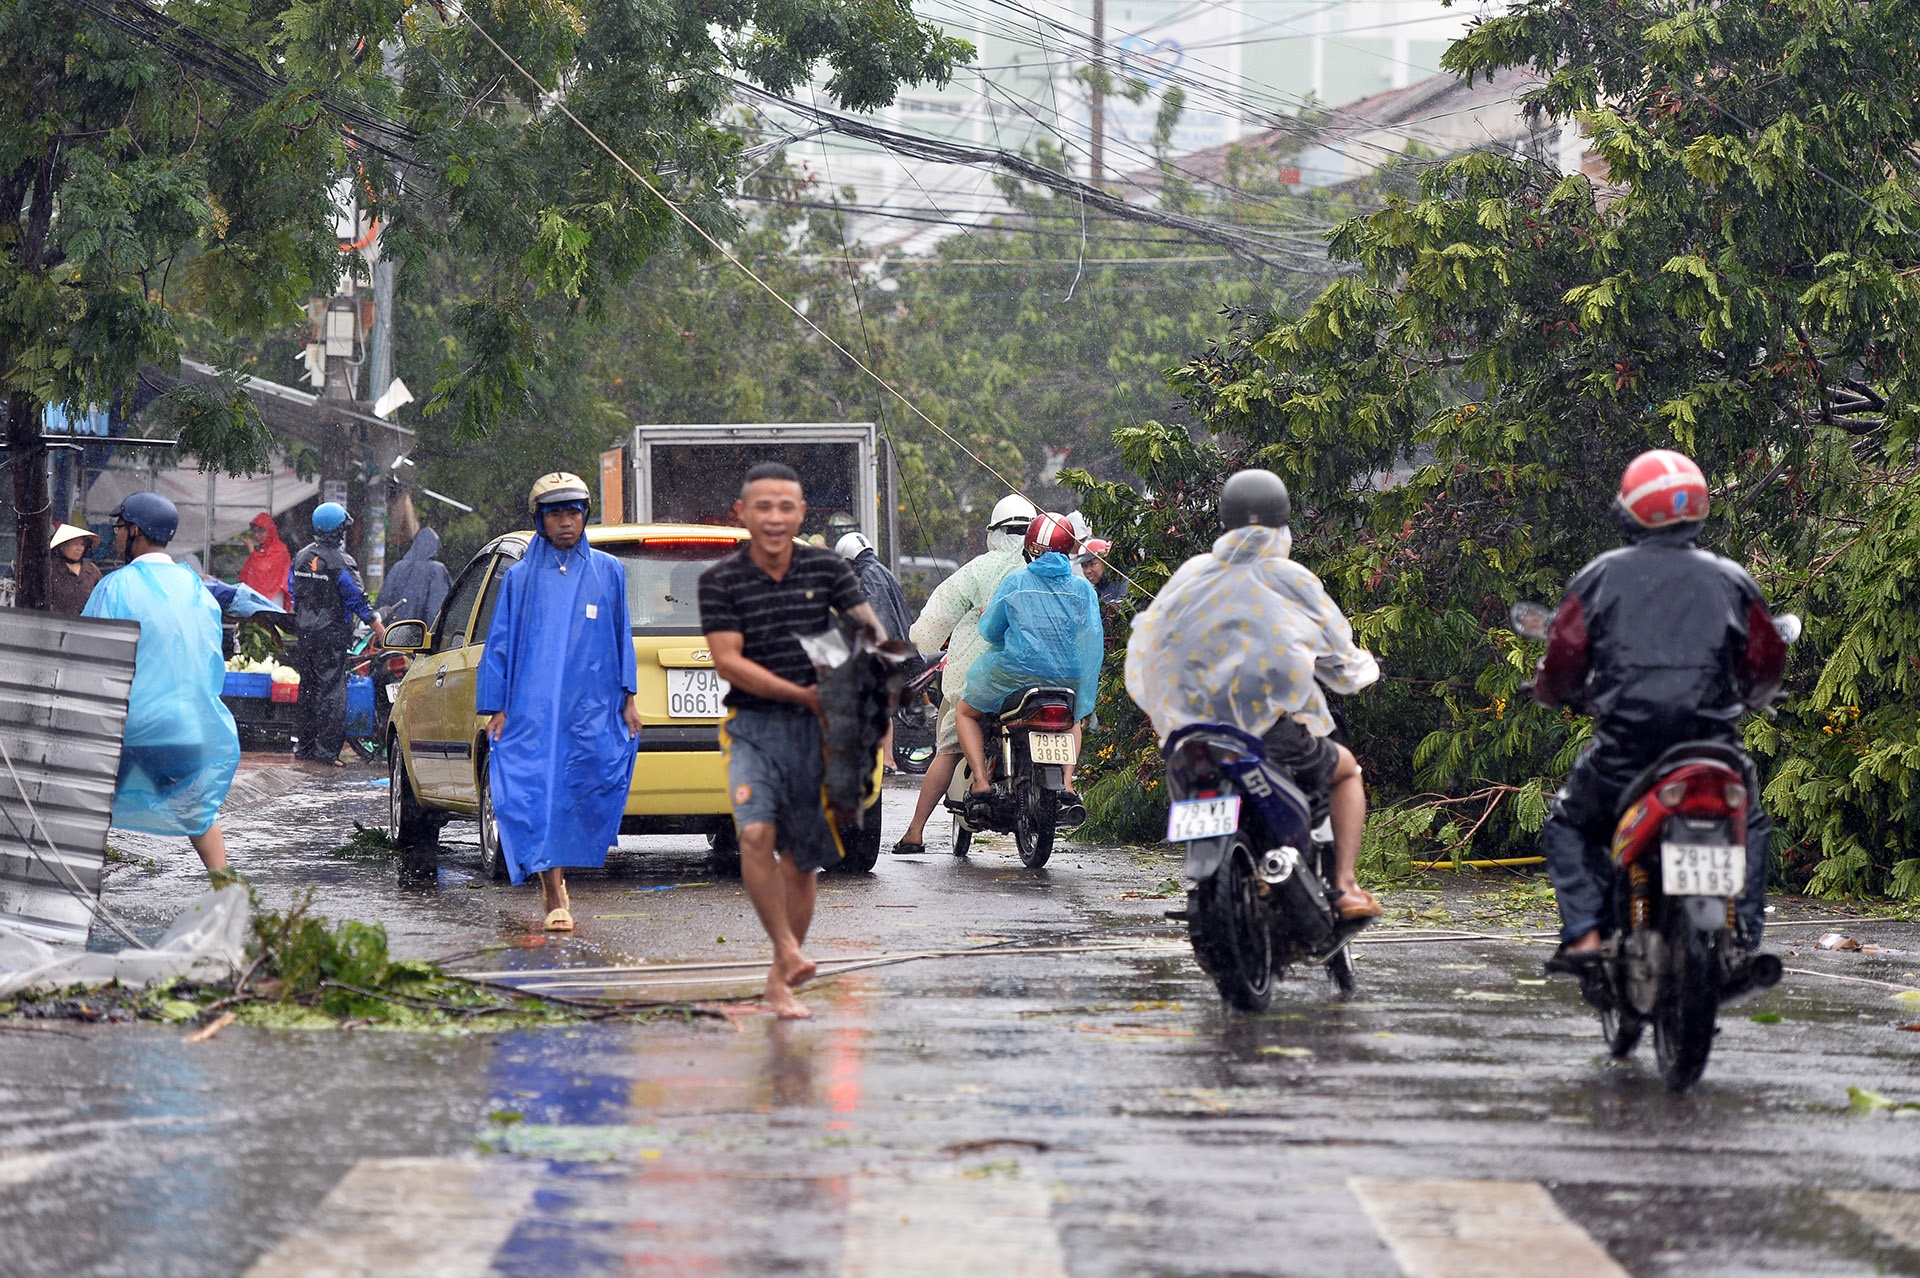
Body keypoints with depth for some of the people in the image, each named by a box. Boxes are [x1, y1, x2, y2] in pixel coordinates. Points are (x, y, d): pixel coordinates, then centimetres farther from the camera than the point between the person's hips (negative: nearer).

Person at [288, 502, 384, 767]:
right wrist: (378, 629, -5)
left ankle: (303, 745, 20)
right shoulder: (341, 562, -14)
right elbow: (357, 600, -13)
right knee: (331, 690, -3)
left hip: (303, 633, 6)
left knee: (307, 688, 15)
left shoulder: (301, 557, 6)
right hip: (330, 635, -6)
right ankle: (325, 750, -7)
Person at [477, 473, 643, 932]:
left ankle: (555, 878, 21)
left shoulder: (608, 571, 10)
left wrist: (628, 699, 9)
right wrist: (497, 708, 3)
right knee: (537, 795, -11)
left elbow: (622, 637, 14)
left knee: (584, 796, -1)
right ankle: (555, 899, -10)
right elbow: (499, 645, 9)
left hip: (592, 711, 1)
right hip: (533, 709, -1)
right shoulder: (520, 578, 9)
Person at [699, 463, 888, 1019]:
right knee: (756, 834, -25)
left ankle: (779, 979, 20)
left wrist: (880, 648, -29)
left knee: (801, 858, 7)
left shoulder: (828, 569, 4)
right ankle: (789, 950, -18)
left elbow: (868, 623, -4)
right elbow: (728, 661, -10)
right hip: (753, 727, -2)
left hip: (816, 729, 2)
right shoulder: (720, 581, -3)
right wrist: (803, 695, -18)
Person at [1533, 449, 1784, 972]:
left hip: (1622, 749, -1)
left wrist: (1548, 692, 29)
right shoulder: (1731, 580, 8)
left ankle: (1584, 933, 4)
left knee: (1568, 825, 24)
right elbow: (1768, 666, 16)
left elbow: (1562, 662, 6)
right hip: (1713, 746, 1)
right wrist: (1745, 700, 38)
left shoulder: (1600, 576, 3)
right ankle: (1743, 937, 13)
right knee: (1749, 829, 29)